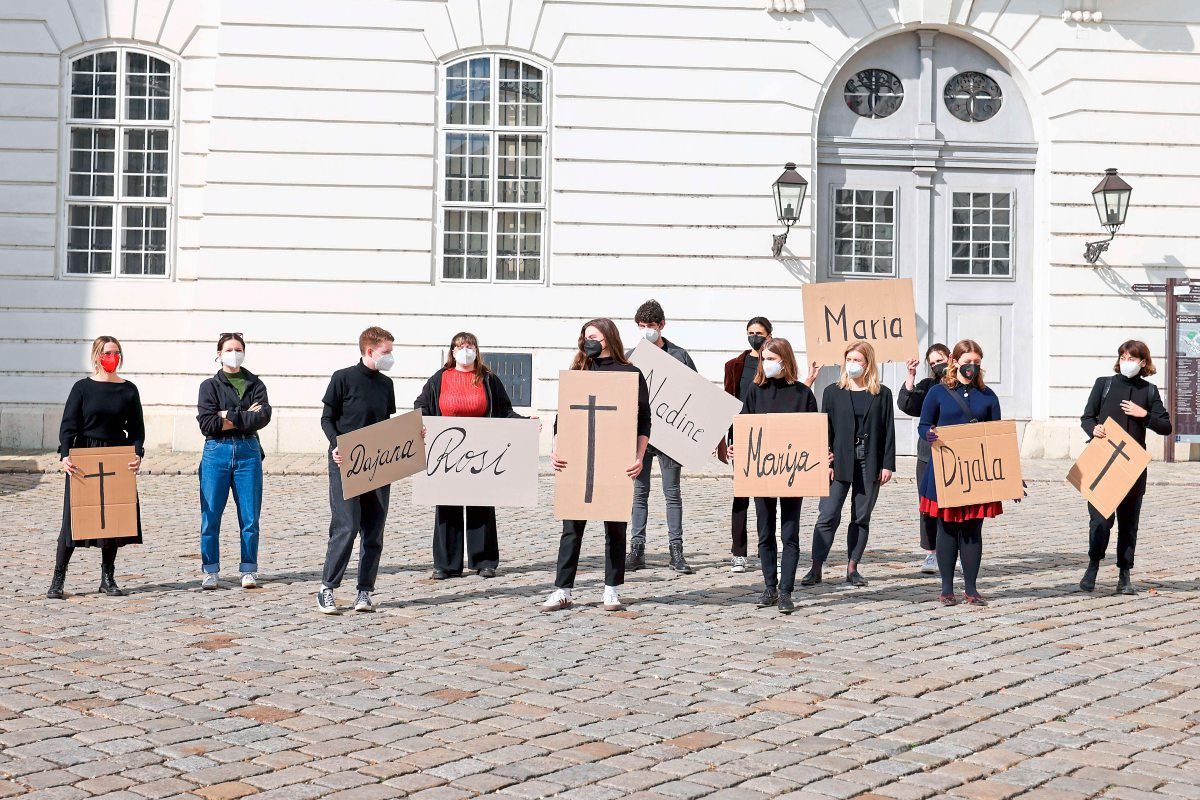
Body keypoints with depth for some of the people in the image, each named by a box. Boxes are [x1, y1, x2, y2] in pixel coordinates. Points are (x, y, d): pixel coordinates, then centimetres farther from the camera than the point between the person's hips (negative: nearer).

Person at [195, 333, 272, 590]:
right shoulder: (210, 386, 7)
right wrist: (245, 416, -7)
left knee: (250, 517, 2)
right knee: (210, 516, -1)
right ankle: (210, 572, 8)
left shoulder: (255, 384, 11)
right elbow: (206, 423, -7)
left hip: (248, 452, 1)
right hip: (216, 452, -1)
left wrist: (229, 417, -8)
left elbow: (263, 417, -6)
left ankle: (248, 571, 10)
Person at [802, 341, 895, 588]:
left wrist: (887, 465, -2)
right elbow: (825, 429, 3)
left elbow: (888, 431, 4)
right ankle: (816, 568, -5)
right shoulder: (833, 392, 5)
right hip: (840, 462, -1)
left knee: (861, 518, 6)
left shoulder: (882, 394, 6)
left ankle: (852, 568, 14)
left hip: (870, 463, 1)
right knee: (828, 516, -7)